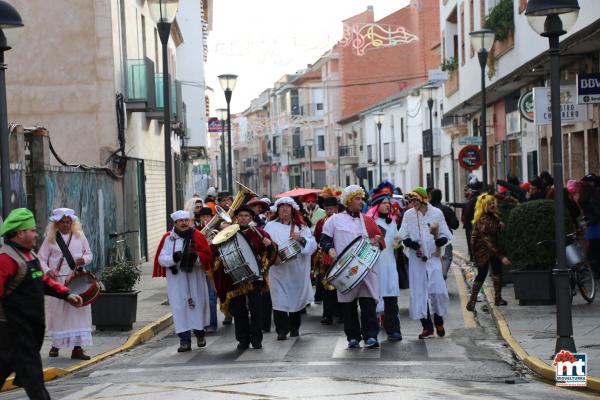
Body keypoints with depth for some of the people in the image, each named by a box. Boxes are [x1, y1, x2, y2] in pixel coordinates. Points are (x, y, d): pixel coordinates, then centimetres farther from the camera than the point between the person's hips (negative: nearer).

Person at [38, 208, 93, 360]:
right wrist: (47, 270, -13)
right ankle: (56, 345, 19)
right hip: (58, 280, -1)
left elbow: (89, 254, 13)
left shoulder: (79, 236, 8)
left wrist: (84, 259, -9)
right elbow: (41, 258, 4)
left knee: (78, 310, -3)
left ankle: (77, 347, -1)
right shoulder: (51, 239, 3)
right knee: (58, 312, 3)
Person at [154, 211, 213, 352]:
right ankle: (184, 340, 0)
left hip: (195, 278, 0)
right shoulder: (168, 238, 3)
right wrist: (173, 258, -19)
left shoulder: (197, 236, 1)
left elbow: (207, 256, -3)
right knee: (179, 308, -3)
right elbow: (161, 259, 0)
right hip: (176, 278, 0)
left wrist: (196, 257, -22)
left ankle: (199, 333, 32)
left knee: (198, 304, 8)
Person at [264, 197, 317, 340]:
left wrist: (301, 239, -17)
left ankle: (294, 328, 24)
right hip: (278, 269, -2)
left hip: (297, 269, 2)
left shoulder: (301, 226, 11)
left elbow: (313, 246, 0)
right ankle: (282, 330, -6)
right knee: (279, 300, -9)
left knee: (296, 297, 10)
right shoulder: (270, 226, 7)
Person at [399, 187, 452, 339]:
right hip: (416, 258, 1)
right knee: (419, 291, 0)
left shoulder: (436, 213, 2)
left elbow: (445, 236, 6)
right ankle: (427, 326, 8)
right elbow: (403, 237, 4)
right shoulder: (408, 214, 3)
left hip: (433, 257, -1)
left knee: (437, 290, -5)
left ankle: (439, 321, 18)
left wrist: (436, 242, -13)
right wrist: (414, 245, -14)